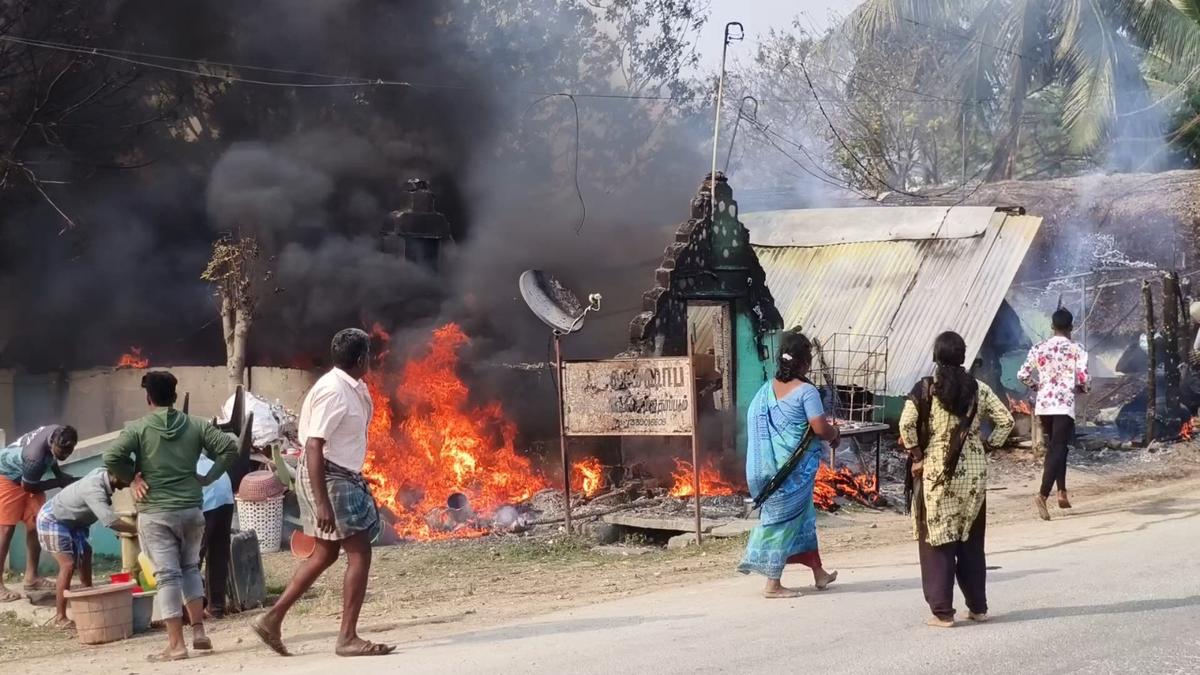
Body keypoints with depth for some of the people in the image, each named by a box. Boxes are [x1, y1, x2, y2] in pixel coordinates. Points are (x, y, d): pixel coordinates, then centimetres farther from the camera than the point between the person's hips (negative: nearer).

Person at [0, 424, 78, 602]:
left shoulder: (58, 434, -18)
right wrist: (59, 482, -19)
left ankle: (31, 577, 7)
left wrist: (60, 475, -2)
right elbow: (28, 486, -23)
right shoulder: (35, 454, -41)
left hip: (28, 477, 8)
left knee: (35, 524, 2)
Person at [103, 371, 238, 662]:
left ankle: (176, 644, -1)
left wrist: (132, 477, -1)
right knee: (190, 568, 21)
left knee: (167, 575, -1)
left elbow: (111, 457, -17)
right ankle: (199, 631, 15)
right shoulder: (196, 425, 3)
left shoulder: (138, 428, -5)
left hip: (155, 514, -3)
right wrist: (209, 477, 5)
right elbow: (230, 448, -2)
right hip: (191, 510, 3)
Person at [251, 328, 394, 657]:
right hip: (328, 477, -10)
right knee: (359, 554, -7)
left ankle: (272, 619, 21)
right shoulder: (333, 391, -20)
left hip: (342, 476, 10)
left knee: (325, 554, 17)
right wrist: (322, 502, -30)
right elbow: (313, 446, -27)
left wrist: (362, 393, 13)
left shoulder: (351, 388, 9)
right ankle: (348, 637, -2)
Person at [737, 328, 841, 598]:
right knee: (786, 519, -1)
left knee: (804, 516, 19)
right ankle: (773, 584, 3)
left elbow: (757, 423, 11)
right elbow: (821, 429, -19)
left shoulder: (768, 389, 4)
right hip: (798, 467, -7)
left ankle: (819, 573, 30)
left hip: (773, 463, 7)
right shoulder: (806, 391, -16)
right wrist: (835, 433, 4)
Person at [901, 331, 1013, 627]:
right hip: (974, 473, 3)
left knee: (938, 540, 3)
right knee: (971, 541, 15)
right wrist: (987, 446, 9)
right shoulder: (978, 389, 2)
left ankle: (943, 612, 2)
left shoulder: (925, 388, -6)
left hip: (937, 472, -3)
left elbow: (906, 424, -16)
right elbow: (1005, 421, -1)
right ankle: (978, 606, 20)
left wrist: (916, 455, -4)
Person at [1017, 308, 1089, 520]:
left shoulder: (1039, 348, 5)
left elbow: (1023, 375, 2)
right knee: (1057, 449, -6)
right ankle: (1042, 494, -22)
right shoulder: (1076, 349, -4)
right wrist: (1081, 388, 11)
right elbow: (1083, 379, -11)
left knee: (1055, 447, 20)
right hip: (1064, 405, -4)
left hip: (1043, 405, 4)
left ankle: (1062, 492, 20)